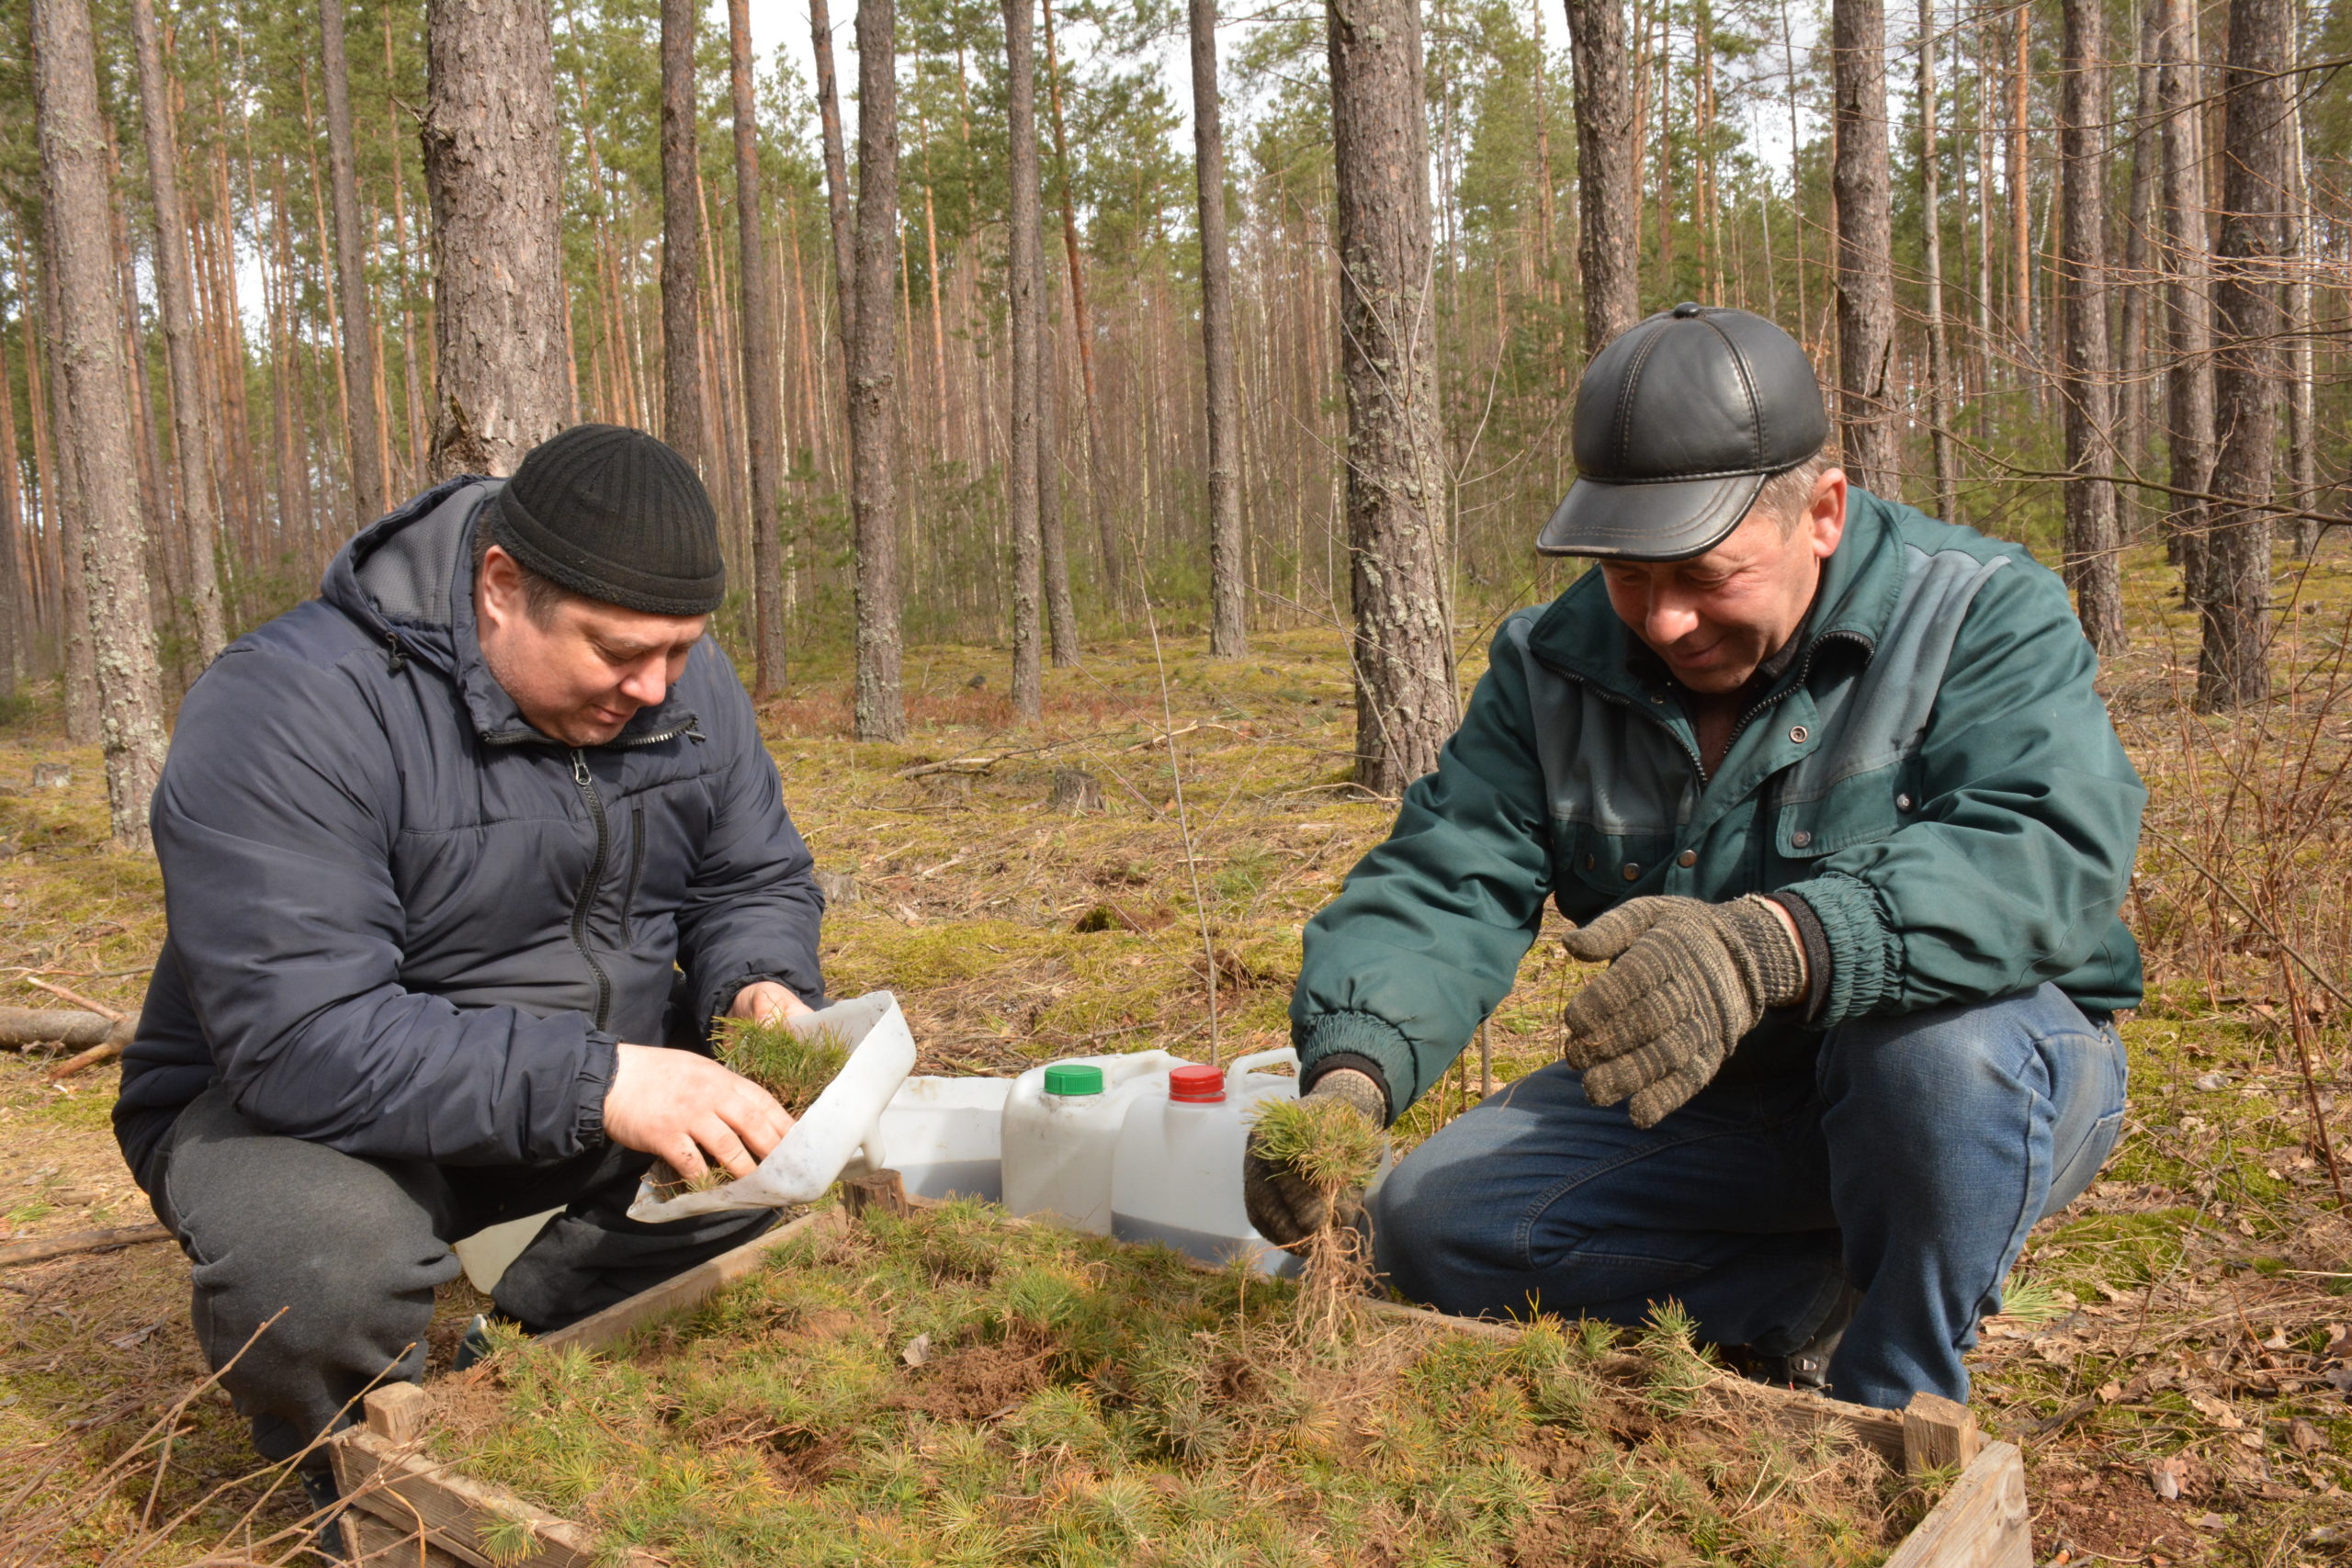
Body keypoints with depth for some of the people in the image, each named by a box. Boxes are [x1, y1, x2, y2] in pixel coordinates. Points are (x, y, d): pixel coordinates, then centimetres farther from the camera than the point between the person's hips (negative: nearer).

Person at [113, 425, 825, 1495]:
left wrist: (760, 989, -19)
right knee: (330, 1259, -37)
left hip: (589, 1087, 6)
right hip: (287, 1102, -5)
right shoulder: (287, 711, -26)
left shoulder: (685, 685, -6)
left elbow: (758, 883, 5)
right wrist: (592, 1083, -41)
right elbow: (302, 1038, -34)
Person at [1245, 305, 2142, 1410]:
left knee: (1940, 1038, -38)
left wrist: (1779, 945, -53)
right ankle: (1825, 1307, -5)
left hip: (1993, 1088, -3)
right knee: (1429, 1224, -13)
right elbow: (1443, 883, -13)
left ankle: (1896, 1414, -13)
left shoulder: (1981, 615, -17)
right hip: (1704, 1108, 4)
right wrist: (1351, 1072, -34)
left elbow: (2053, 862, -34)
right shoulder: (1553, 665, -4)